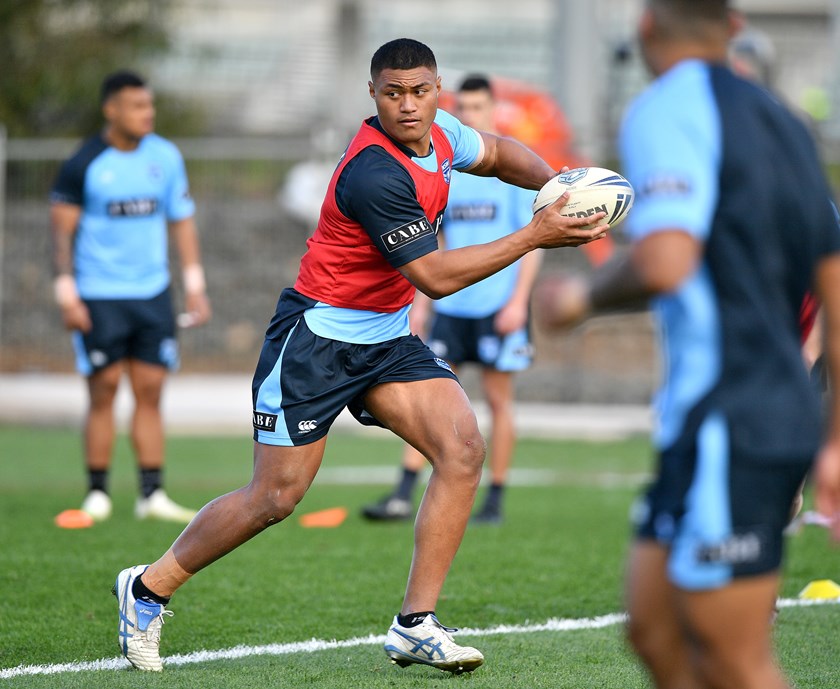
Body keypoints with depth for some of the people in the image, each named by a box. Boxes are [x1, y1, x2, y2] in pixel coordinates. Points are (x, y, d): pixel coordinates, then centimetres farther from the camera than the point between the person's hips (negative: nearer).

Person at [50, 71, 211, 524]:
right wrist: (66, 295, -11)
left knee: (150, 392, 2)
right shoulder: (84, 164, -7)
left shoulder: (166, 157, 5)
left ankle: (152, 495, 3)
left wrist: (195, 286, 9)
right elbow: (62, 231, -5)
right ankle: (97, 495, 5)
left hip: (152, 293, 4)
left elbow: (182, 222, 13)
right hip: (99, 296, -4)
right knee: (104, 391, -3)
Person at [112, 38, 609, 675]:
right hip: (317, 336, -8)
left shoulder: (439, 133, -1)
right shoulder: (375, 174, -28)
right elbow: (436, 277, -25)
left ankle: (416, 626, -8)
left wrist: (554, 186, 4)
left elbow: (497, 153, 23)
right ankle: (149, 588, 18)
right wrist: (534, 237, -24)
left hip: (387, 337, 8)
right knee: (277, 496, -4)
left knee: (462, 448, -12)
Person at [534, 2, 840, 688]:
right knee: (656, 630, 13)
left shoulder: (668, 109, -10)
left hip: (724, 423, -9)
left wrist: (584, 296, -4)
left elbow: (664, 263, -25)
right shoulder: (781, 122, 16)